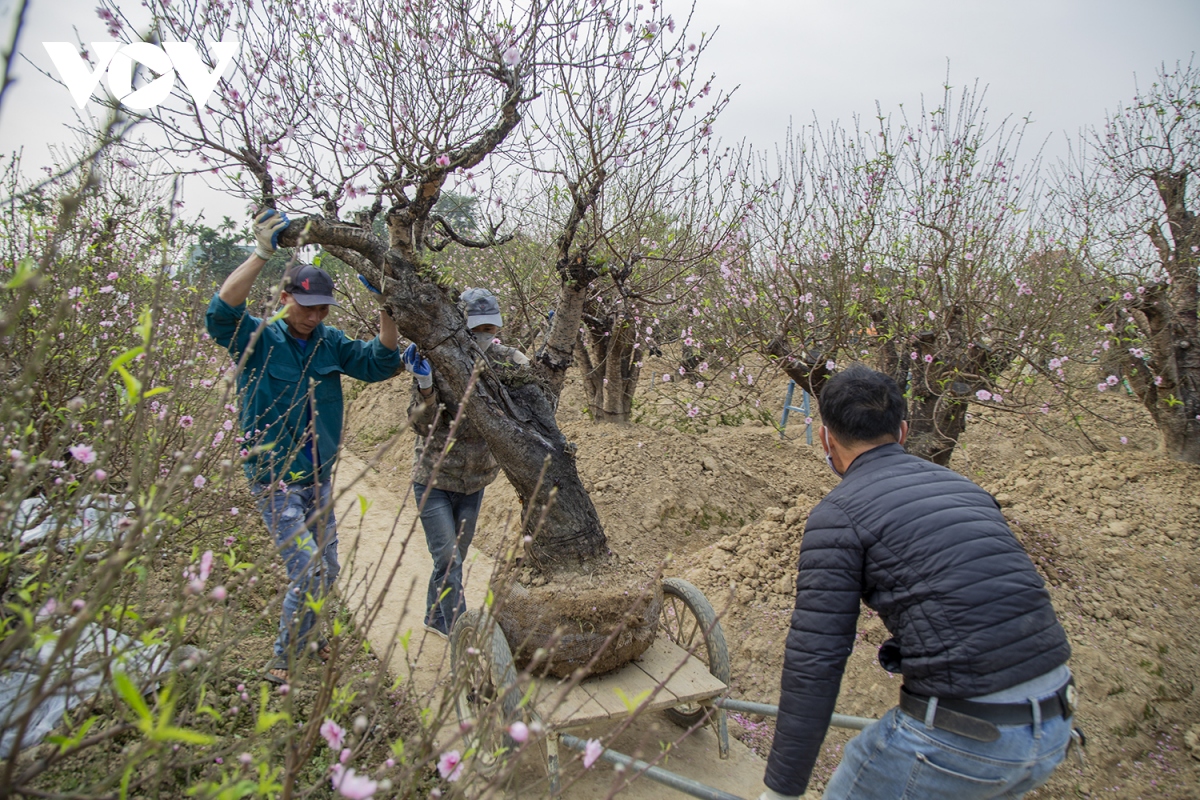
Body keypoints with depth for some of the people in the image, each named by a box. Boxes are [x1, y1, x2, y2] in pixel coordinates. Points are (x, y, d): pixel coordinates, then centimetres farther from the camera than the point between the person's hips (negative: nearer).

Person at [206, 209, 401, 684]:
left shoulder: (330, 342, 2)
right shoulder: (258, 340, -11)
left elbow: (379, 363, -6)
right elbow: (221, 312, -30)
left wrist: (386, 309, -18)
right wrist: (261, 253, -37)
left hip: (319, 477, 6)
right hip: (274, 479, -6)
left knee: (327, 573, 16)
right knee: (309, 573, -10)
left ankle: (299, 637, 42)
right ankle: (282, 661, 13)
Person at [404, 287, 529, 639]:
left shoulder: (498, 359, -5)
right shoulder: (438, 362, -17)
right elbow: (424, 425, -20)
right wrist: (424, 385, -37)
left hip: (474, 481, 5)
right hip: (434, 479, -5)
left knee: (456, 556, 18)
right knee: (448, 560, -7)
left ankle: (435, 618, 40)